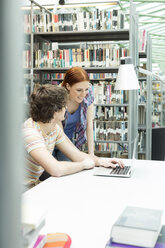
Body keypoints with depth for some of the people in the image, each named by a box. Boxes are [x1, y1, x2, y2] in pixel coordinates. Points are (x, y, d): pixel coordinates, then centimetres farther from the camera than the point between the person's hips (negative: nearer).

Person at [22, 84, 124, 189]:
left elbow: (76, 154, 8)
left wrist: (101, 161, -7)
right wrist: (83, 164, -19)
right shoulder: (30, 132, -27)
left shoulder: (54, 129, 2)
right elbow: (56, 169, -35)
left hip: (35, 185, 8)